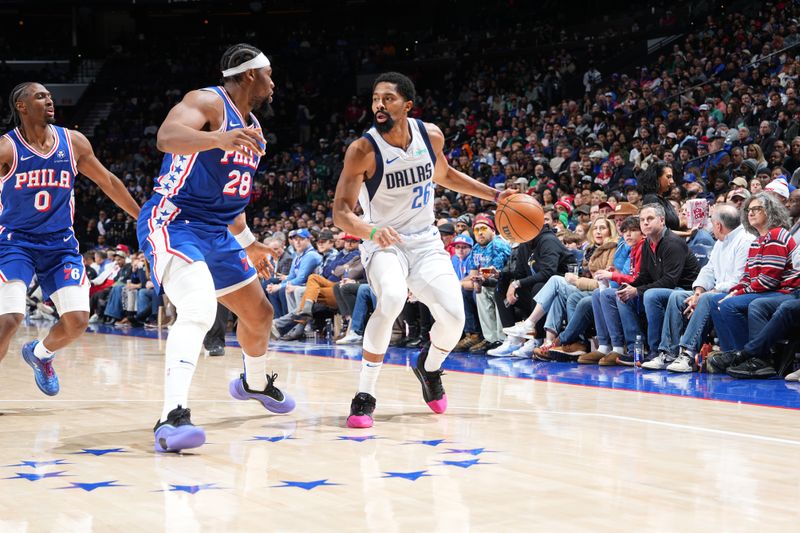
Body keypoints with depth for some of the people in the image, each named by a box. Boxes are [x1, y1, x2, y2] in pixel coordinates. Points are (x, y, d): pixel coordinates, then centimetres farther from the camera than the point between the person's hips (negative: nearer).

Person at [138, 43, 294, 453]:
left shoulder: (251, 126, 15)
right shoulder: (208, 102, -13)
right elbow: (167, 136, -35)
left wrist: (248, 243, 32)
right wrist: (220, 139, -51)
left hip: (217, 233, 10)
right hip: (173, 223, -9)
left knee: (259, 314, 20)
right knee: (199, 309, -32)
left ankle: (255, 383, 49)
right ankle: (172, 417, -39)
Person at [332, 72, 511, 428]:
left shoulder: (431, 135, -4)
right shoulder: (363, 150, -18)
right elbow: (341, 212, -19)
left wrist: (494, 195, 13)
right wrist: (372, 230, -40)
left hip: (425, 241, 4)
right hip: (383, 243, -4)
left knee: (453, 316, -12)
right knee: (392, 300, -34)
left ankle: (429, 367, 25)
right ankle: (365, 395, -21)